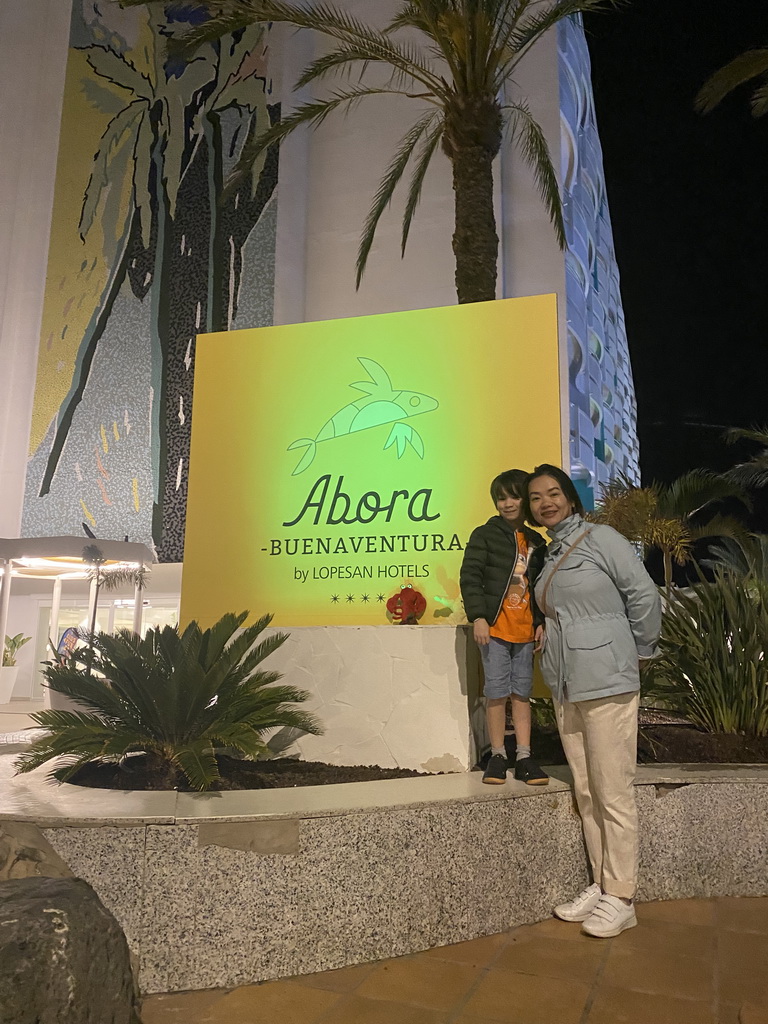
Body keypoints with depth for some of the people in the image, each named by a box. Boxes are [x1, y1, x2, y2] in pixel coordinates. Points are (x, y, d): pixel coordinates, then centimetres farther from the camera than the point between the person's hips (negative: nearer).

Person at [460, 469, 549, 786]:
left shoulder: (536, 542, 13)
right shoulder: (484, 535, -1)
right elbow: (470, 576, -7)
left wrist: (541, 621, 9)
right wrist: (478, 617, -14)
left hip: (525, 630, 4)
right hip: (494, 627, -4)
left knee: (522, 692, 8)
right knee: (497, 691, 0)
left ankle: (524, 757, 14)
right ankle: (498, 755, 11)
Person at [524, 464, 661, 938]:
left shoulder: (602, 539, -8)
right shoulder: (549, 553, 14)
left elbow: (644, 597, -8)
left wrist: (640, 651, 2)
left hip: (606, 684, -7)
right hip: (566, 686, 8)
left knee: (614, 794, 0)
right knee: (586, 792, 13)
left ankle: (620, 899, 11)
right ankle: (600, 886, 25)